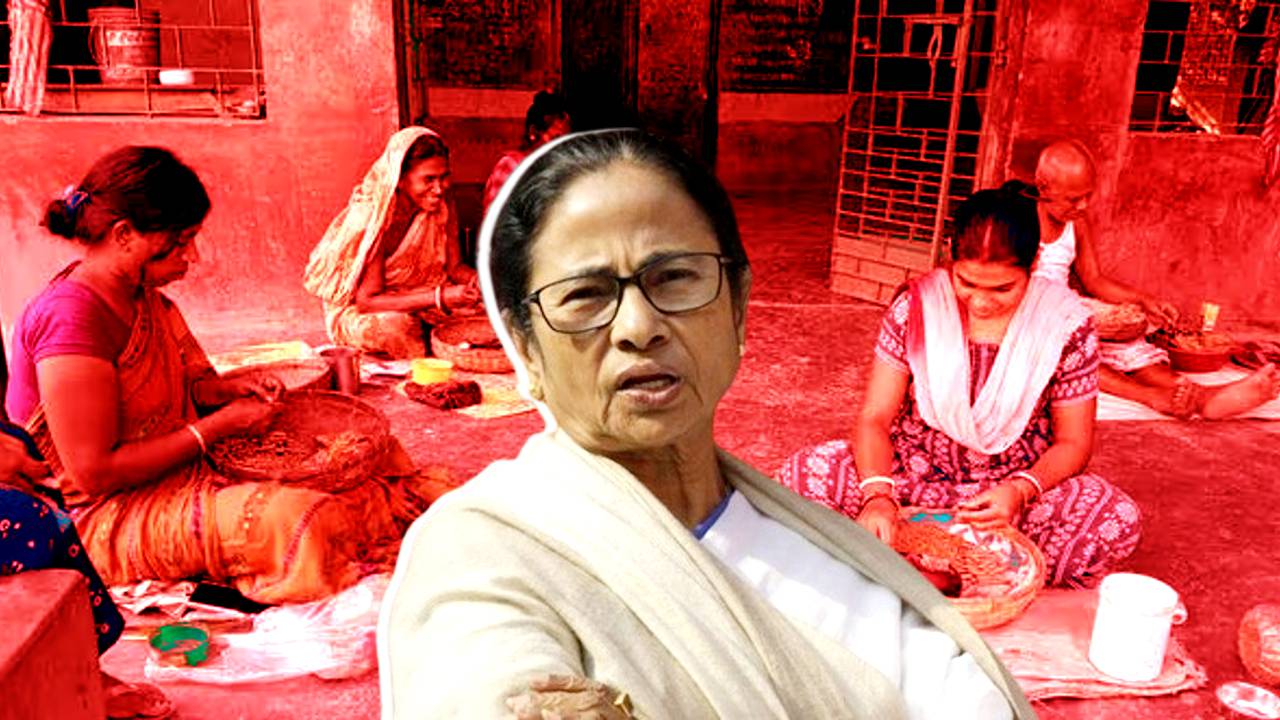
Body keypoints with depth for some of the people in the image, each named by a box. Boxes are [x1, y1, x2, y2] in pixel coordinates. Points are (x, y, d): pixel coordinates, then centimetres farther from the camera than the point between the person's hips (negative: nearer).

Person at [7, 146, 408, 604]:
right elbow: (95, 472, -25)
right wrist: (220, 425, -20)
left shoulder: (143, 296, 5)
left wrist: (229, 390, -2)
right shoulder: (70, 317, -24)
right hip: (109, 520, -10)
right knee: (291, 518, -30)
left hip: (182, 470, 10)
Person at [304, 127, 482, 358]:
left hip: (416, 298, 6)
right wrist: (440, 297, -36)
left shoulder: (441, 204, -7)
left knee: (482, 307, -16)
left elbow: (454, 266, 1)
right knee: (396, 326, -37)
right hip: (358, 313, -5)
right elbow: (367, 300, -26)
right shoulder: (371, 216, -25)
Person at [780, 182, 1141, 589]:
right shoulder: (917, 307, -8)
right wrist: (878, 495, -28)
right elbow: (874, 418, -9)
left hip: (1012, 493, 1)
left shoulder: (1067, 325, -8)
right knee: (805, 476, -27)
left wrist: (1019, 491, -23)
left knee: (1118, 518, -30)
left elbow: (1073, 443, -2)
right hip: (912, 477, 0)